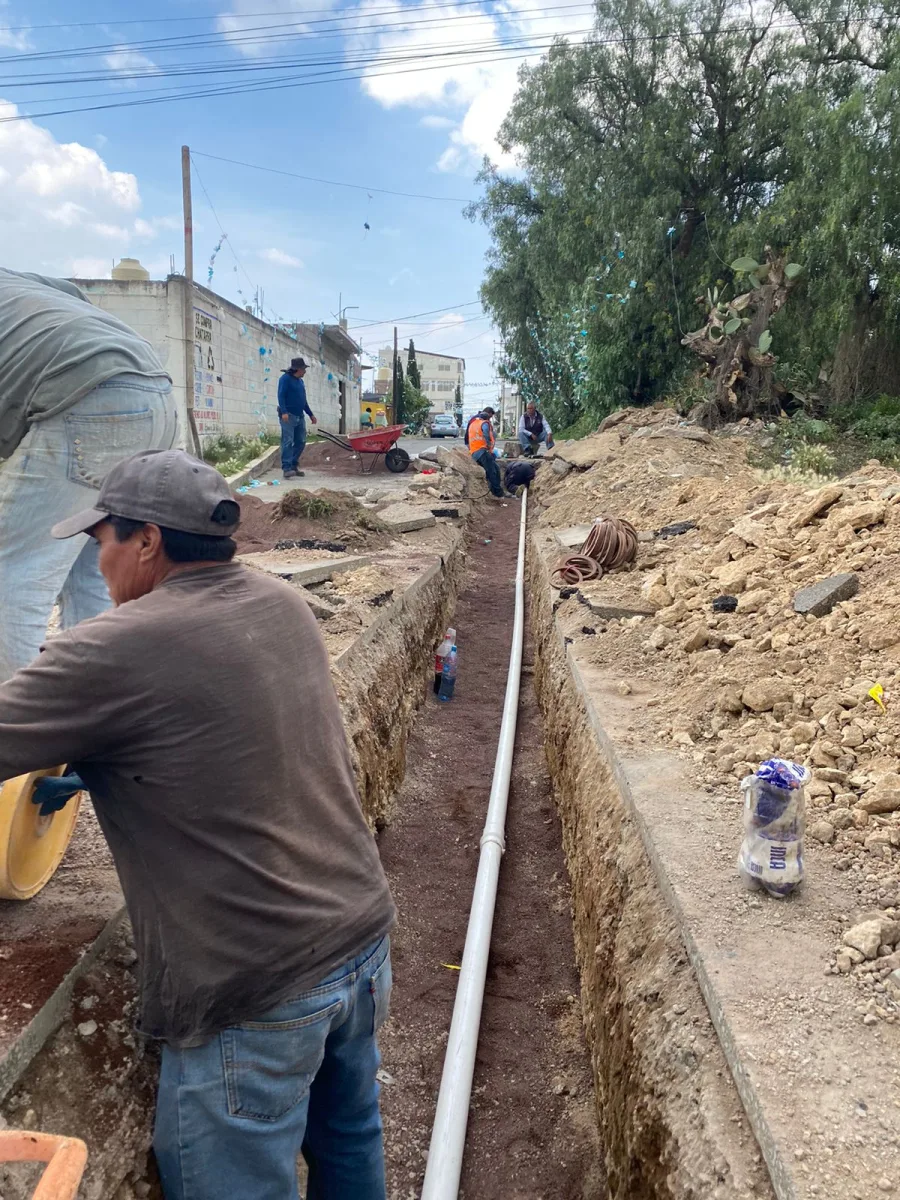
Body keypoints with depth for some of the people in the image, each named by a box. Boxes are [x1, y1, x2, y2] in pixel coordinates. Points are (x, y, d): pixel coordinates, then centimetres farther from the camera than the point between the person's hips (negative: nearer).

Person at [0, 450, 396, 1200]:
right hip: (363, 940, 7)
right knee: (349, 1137, 28)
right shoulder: (284, 606, 2)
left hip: (255, 993, -7)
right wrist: (96, 768, 13)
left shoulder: (119, 650, -20)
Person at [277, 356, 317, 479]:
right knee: (288, 442, -11)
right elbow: (281, 396, -14)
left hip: (300, 416, 8)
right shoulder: (285, 378, -5)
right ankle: (287, 468, -13)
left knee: (301, 442, 6)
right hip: (288, 416, -8)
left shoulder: (300, 381, 20)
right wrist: (284, 412, -26)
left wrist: (311, 414, 25)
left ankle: (293, 466, 15)